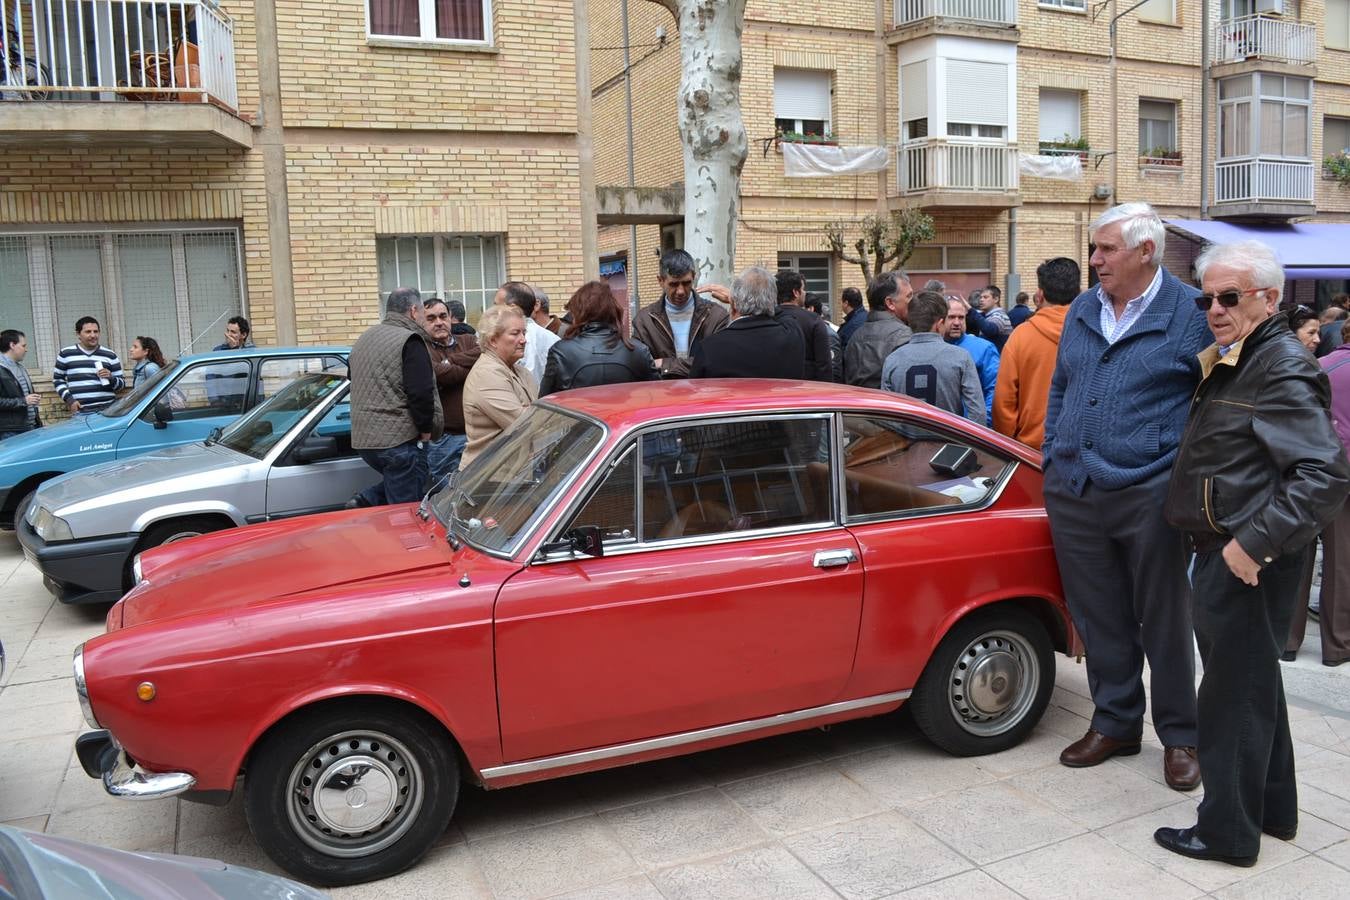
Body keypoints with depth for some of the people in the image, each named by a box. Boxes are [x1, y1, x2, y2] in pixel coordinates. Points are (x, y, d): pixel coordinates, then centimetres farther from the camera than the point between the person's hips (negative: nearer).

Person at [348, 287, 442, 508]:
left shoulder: (363, 340, 18)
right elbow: (421, 392, -19)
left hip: (363, 439, 8)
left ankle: (365, 500, 6)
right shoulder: (410, 341, -11)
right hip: (399, 440, -8)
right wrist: (426, 430, -7)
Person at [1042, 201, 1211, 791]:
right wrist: (1052, 458, 12)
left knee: (1163, 621, 7)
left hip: (1150, 498, -5)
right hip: (1073, 495, 5)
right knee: (1098, 618, 14)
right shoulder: (1081, 312, 11)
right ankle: (1115, 723, 30)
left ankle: (1180, 737, 24)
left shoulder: (1190, 313, -5)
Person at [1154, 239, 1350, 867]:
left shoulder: (1284, 370, -17)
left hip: (1248, 563, -10)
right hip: (1220, 553, 10)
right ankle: (1273, 809, 38)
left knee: (1233, 693, 1)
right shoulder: (1226, 363, 13)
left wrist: (1254, 544, -26)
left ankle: (1227, 831, 16)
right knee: (1252, 685, 21)